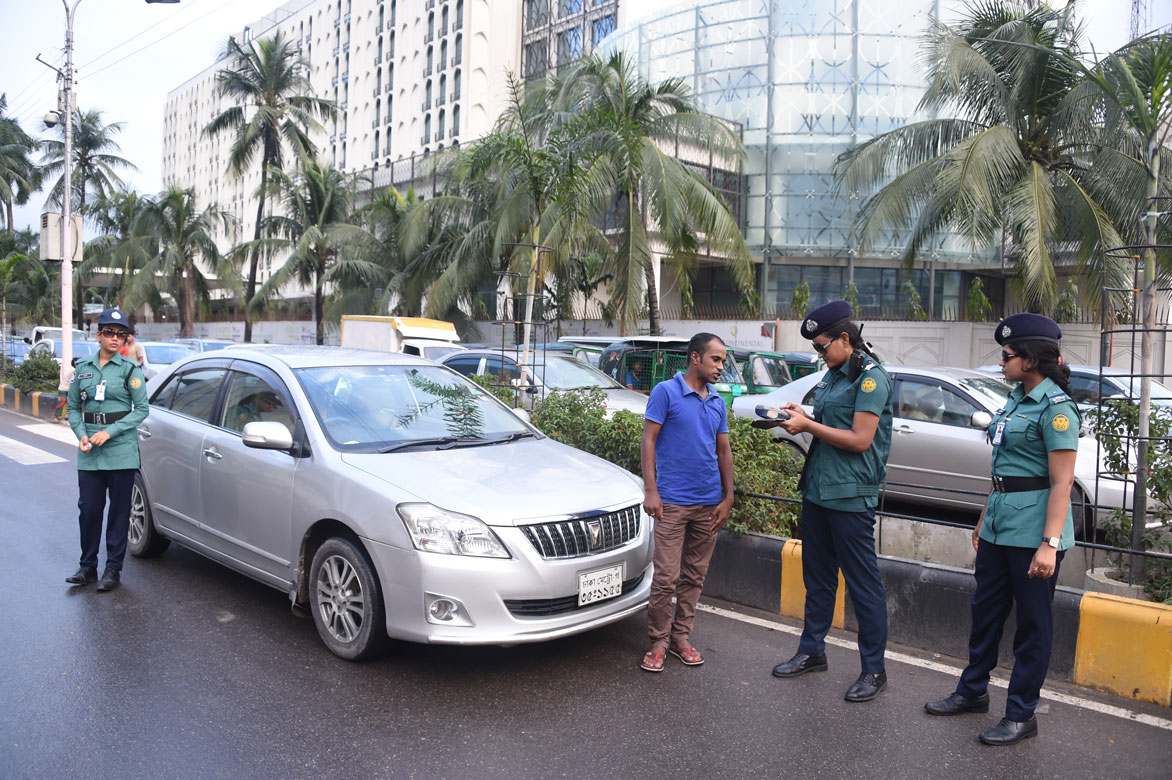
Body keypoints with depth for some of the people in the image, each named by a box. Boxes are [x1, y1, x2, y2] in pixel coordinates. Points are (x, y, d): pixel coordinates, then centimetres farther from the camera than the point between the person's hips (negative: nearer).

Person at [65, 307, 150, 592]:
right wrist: (82, 435, -6)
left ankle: (113, 569, 13)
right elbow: (73, 407, 11)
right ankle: (88, 566, 20)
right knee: (88, 508, 5)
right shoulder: (82, 368, 9)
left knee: (119, 510, 3)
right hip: (89, 451, 3)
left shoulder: (130, 369, -1)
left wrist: (110, 432, -13)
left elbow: (142, 408, -5)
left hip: (121, 448, -3)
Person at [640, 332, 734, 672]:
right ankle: (658, 641, 11)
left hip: (709, 503, 6)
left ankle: (681, 635, 24)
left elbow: (723, 450, 16)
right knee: (666, 577, -5)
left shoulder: (717, 402, 12)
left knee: (694, 576, 11)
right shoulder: (666, 392, -5)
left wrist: (728, 497, 9)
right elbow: (649, 440, -6)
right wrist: (650, 490, -12)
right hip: (673, 502, -5)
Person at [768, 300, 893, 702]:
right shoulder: (833, 375, 14)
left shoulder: (871, 377, -12)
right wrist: (802, 416, 4)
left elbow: (859, 439, -18)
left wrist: (808, 425, -14)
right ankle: (812, 650, 30)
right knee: (817, 576, 17)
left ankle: (874, 670, 14)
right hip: (817, 489, 9)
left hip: (850, 497, -9)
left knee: (863, 583, 2)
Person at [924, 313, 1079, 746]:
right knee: (986, 608, 16)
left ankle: (1021, 715, 16)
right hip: (1001, 523, 9)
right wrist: (986, 517, 21)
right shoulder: (1017, 398, 11)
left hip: (1034, 528, -9)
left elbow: (1061, 482, -18)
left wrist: (1049, 543, -23)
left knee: (1032, 623, 4)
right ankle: (973, 691, 31)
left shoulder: (1056, 407, -15)